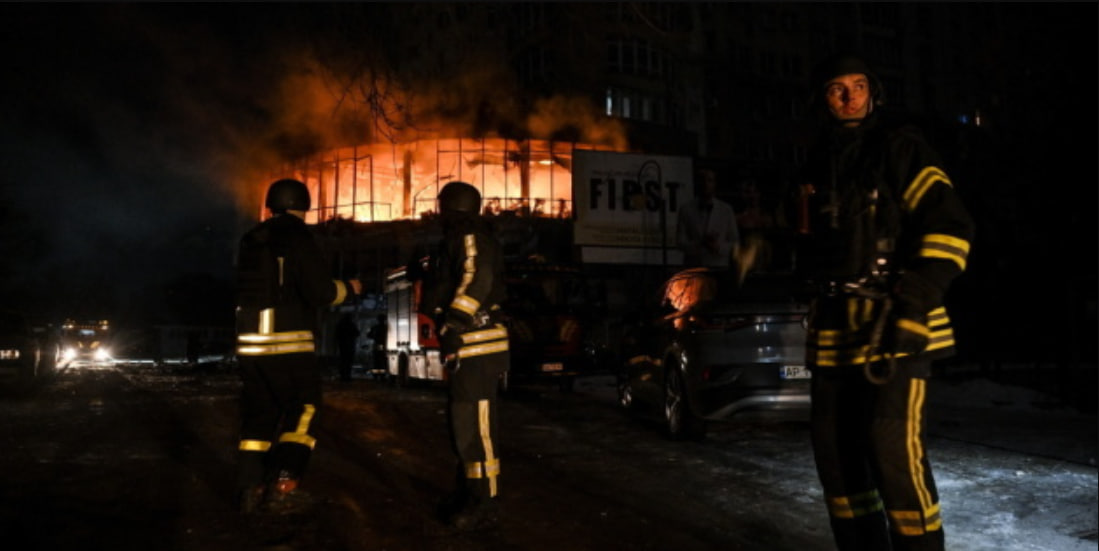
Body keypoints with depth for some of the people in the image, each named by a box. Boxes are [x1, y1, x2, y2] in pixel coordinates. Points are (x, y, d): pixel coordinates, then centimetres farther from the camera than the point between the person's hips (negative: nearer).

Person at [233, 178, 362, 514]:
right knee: (303, 411, 3)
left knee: (258, 414, 13)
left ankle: (250, 489, 14)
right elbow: (321, 292, -15)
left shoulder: (250, 241, 12)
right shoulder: (297, 238, -9)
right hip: (289, 342, -6)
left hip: (250, 342, 7)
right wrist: (349, 288, 4)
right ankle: (282, 486, -5)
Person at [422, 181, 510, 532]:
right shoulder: (458, 239, 21)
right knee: (462, 423, 18)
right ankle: (467, 493, 30)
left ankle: (484, 505, 1)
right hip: (468, 346, 11)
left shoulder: (470, 237, -12)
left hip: (477, 346, -11)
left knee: (475, 426, -7)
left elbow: (477, 279, -29)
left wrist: (454, 321, -32)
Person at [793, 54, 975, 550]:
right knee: (834, 447, 9)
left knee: (892, 444, -17)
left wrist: (912, 309, -19)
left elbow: (949, 227, -12)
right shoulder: (818, 166, 17)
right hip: (836, 330, 7)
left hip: (893, 326, -7)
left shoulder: (897, 146, -2)